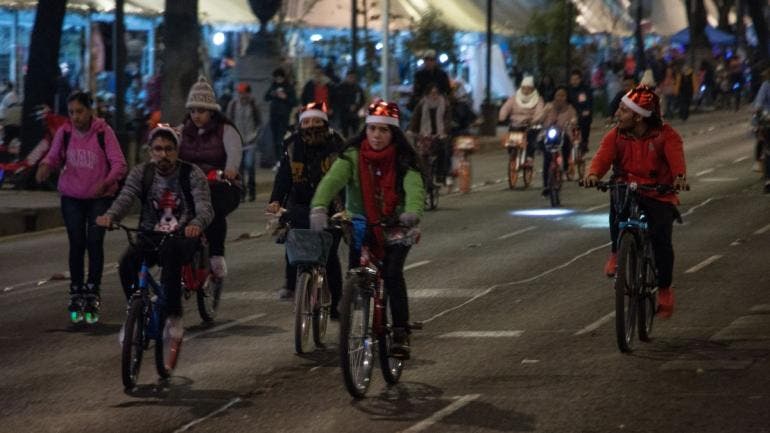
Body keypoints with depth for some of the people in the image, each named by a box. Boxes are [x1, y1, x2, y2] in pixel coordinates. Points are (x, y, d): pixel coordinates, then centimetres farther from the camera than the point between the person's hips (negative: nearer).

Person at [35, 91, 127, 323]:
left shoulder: (104, 132, -11)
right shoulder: (64, 132, -3)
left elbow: (119, 164, -12)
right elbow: (54, 156, 5)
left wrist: (106, 182, -29)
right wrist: (45, 166, -18)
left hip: (100, 197, -2)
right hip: (72, 197, 2)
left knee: (95, 243, -7)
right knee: (76, 244, 2)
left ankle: (93, 295, 3)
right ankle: (76, 293, 13)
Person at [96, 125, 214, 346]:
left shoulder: (192, 174, -3)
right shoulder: (141, 173, 4)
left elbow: (205, 206, -17)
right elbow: (126, 197, -12)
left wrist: (197, 223, -43)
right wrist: (110, 215, -36)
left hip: (183, 237, -3)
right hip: (150, 236, 3)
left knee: (169, 253, -38)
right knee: (127, 263, -28)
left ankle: (174, 316, -29)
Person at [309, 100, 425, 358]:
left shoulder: (403, 161, -12)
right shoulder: (353, 157, -12)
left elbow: (414, 187, -29)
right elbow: (332, 180, -28)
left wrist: (412, 211, -53)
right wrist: (319, 207, -48)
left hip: (395, 228, -2)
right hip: (361, 226, 2)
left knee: (392, 273, -21)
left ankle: (401, 333, -15)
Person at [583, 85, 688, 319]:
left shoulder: (665, 135, -7)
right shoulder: (615, 136, 0)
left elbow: (676, 156, -26)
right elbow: (603, 156, -18)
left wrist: (680, 176, -49)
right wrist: (593, 174, -41)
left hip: (659, 196, -1)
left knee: (661, 236, -23)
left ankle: (664, 289, -1)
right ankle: (617, 252, -15)